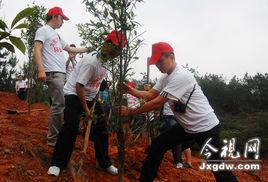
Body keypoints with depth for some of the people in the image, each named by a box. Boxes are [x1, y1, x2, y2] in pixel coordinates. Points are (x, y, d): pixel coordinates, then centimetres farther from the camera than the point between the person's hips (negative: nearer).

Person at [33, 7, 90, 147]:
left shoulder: (56, 35, 28)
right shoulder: (43, 30, 1)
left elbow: (71, 49, 37)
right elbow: (37, 49, -12)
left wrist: (88, 49, 39)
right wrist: (41, 69, -25)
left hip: (62, 73, 10)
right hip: (53, 73, -9)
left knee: (58, 105, 8)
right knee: (59, 105, -14)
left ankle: (54, 136, 15)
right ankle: (53, 139, -9)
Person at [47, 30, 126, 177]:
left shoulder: (106, 59, -1)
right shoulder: (91, 61, -28)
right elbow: (79, 86, -27)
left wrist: (95, 98, 7)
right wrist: (86, 109, -22)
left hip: (90, 96, 8)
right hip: (74, 93, -8)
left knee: (101, 127, 5)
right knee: (70, 127, -19)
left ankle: (104, 162, 17)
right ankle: (57, 163, -5)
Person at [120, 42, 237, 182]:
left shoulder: (180, 76, -25)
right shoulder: (165, 77, 5)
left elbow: (157, 103, -27)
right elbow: (150, 95, 6)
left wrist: (130, 111, -22)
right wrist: (130, 90, -11)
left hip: (206, 126, -9)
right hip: (186, 126, 9)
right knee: (157, 146, 5)